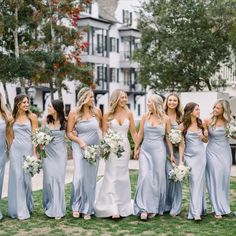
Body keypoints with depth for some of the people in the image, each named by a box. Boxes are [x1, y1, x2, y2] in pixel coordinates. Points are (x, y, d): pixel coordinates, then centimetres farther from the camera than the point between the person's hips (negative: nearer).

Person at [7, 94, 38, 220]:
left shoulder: (32, 117, 1)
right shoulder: (12, 118, 7)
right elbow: (10, 135, 15)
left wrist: (35, 153, -8)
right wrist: (11, 149, 12)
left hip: (28, 149, -2)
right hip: (15, 151, 2)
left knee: (26, 178, 4)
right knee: (17, 178, 1)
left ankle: (27, 207, 20)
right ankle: (19, 209, 8)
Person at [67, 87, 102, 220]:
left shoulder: (97, 111, 0)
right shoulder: (74, 113, -5)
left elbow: (103, 127, 13)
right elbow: (69, 132, -2)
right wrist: (80, 141, -16)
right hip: (80, 148, -2)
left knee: (91, 178, 4)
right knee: (80, 176, -11)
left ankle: (87, 209, 15)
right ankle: (76, 206, 9)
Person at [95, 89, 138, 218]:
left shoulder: (128, 113, 6)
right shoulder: (108, 115, -2)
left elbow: (133, 132, 8)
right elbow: (104, 133, -2)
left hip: (124, 147, 3)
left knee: (122, 176, 11)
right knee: (112, 177, -4)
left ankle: (123, 206, 23)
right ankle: (113, 209, -5)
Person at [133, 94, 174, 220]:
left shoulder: (166, 119, 0)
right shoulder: (145, 117, 5)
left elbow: (168, 137, 4)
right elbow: (140, 134, 11)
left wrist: (172, 154, 5)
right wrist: (136, 149, 11)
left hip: (159, 150, -1)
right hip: (145, 150, 1)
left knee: (157, 178, 3)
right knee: (144, 177, -9)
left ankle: (153, 208, 16)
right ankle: (144, 208, -6)